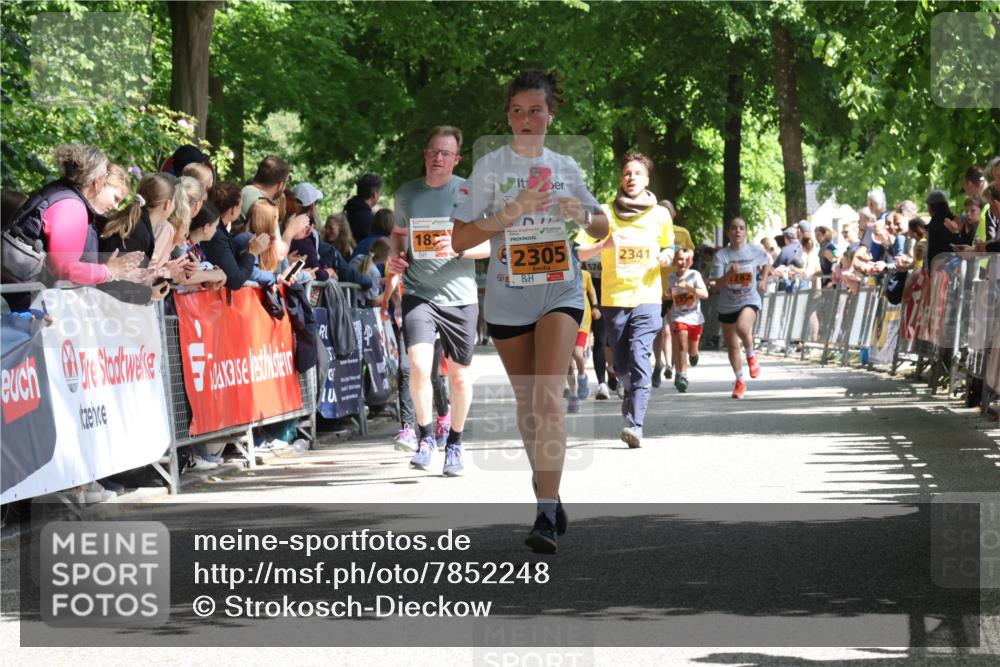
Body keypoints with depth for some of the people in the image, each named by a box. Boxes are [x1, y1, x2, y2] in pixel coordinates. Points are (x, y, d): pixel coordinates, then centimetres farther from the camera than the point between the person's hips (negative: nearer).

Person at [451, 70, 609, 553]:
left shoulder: (565, 167, 6)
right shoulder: (490, 167, -2)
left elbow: (602, 228, 17)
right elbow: (460, 240, -8)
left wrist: (583, 216, -6)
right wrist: (511, 212, -19)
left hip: (560, 293, 0)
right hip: (508, 298, 1)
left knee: (548, 395, -18)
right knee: (526, 402, 10)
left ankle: (547, 515, -23)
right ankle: (545, 487, 31)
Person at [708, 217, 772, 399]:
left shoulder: (755, 251, -3)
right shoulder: (721, 255, -7)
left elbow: (767, 262, 21)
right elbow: (716, 285, -9)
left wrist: (763, 280, 6)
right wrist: (729, 274, -26)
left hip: (750, 300, -2)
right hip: (727, 305, 2)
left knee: (742, 328, -33)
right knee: (731, 345, 10)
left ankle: (751, 356, -2)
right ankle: (740, 381, 29)